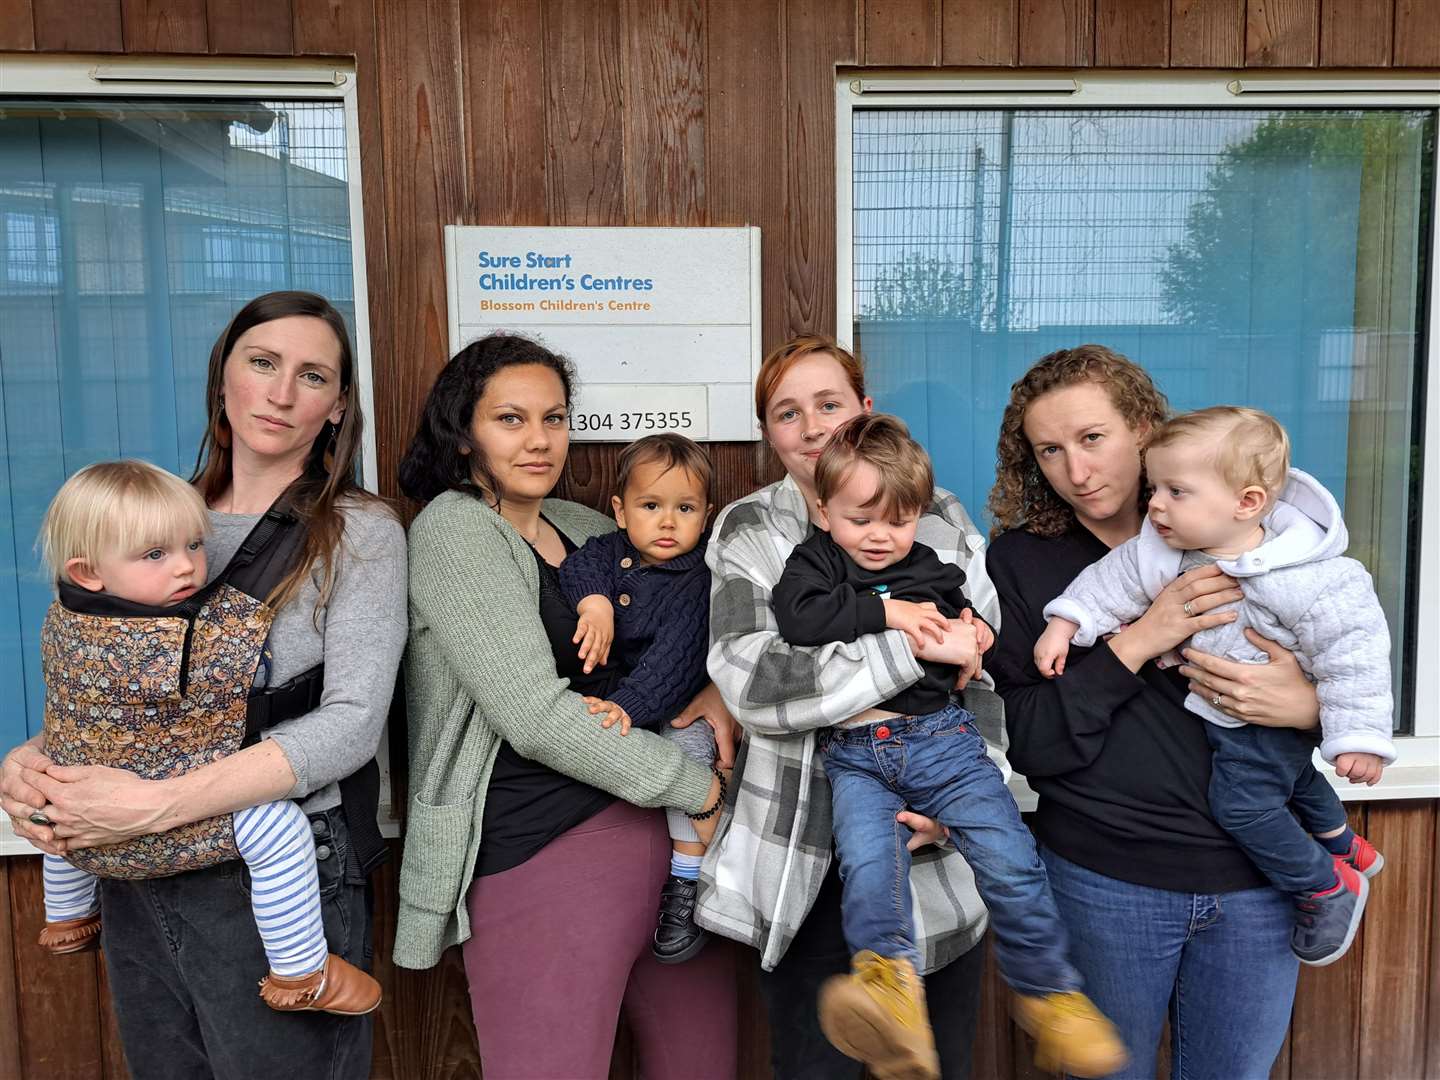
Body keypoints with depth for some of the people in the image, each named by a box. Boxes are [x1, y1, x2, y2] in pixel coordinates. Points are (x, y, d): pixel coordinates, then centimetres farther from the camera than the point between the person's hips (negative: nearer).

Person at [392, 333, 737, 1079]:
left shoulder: (583, 527, 14)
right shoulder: (451, 528, -7)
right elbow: (536, 716, -16)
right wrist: (700, 788, -12)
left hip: (669, 826, 7)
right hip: (542, 854, -7)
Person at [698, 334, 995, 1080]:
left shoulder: (942, 522, 4)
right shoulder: (747, 533, -2)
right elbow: (752, 681, -17)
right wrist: (910, 646, -22)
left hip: (933, 853, 2)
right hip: (805, 856, -1)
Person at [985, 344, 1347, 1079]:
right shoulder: (1022, 559, -6)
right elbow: (1033, 748, -12)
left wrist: (1308, 705, -17)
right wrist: (1137, 643, -22)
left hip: (1259, 877, 2)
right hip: (1106, 878, -2)